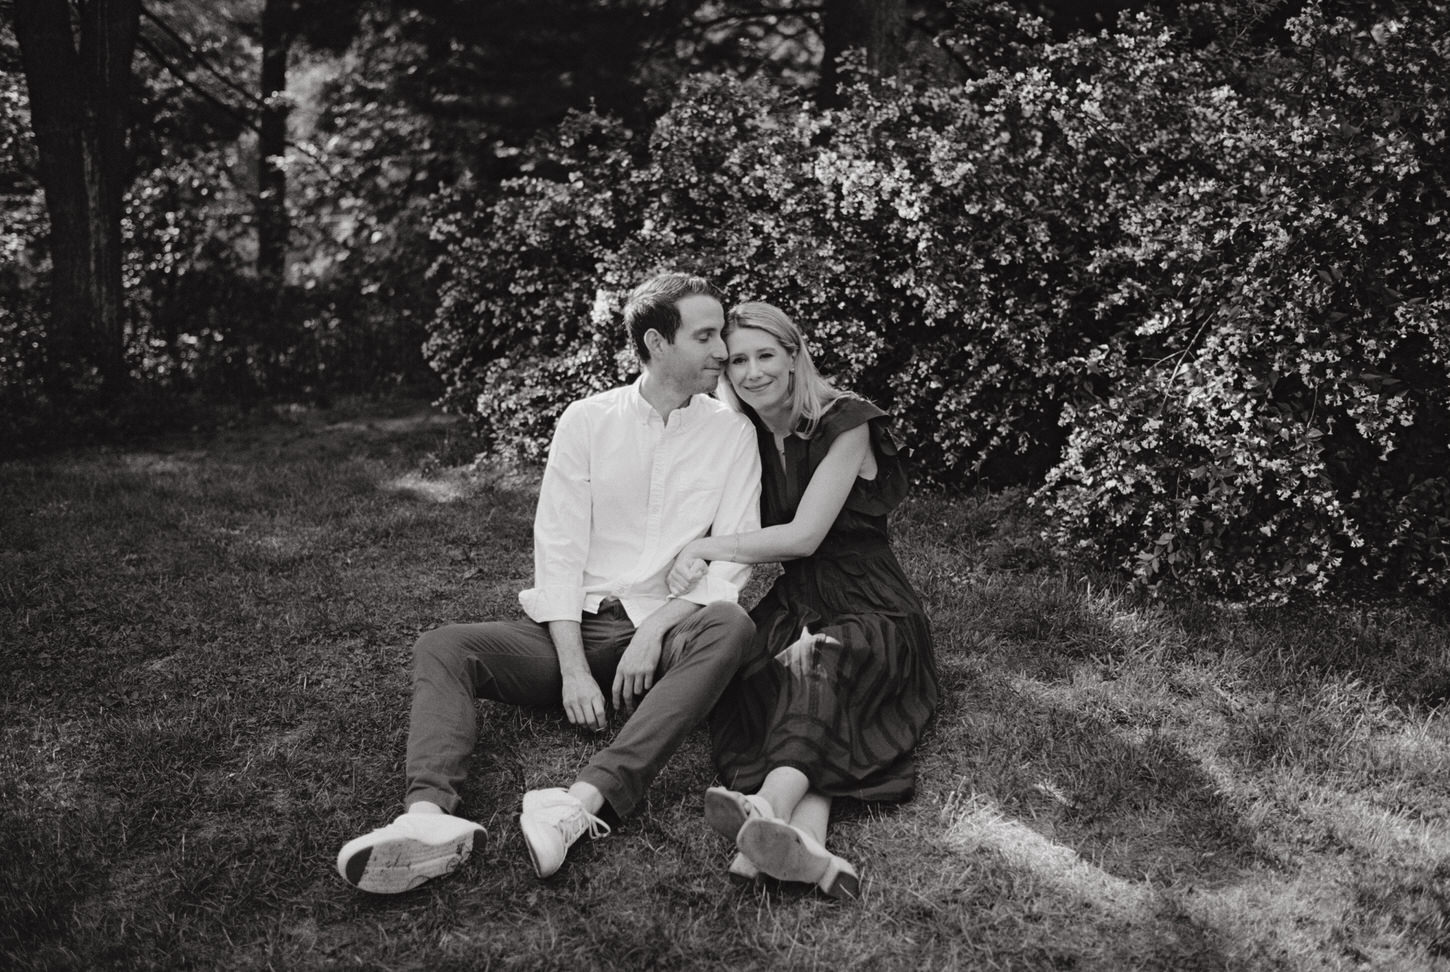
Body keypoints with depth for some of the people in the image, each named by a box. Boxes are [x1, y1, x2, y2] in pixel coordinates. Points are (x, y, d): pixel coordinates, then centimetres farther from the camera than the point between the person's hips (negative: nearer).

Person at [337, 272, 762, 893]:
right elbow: (558, 549, -1)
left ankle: (585, 801, -49)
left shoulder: (732, 433, 6)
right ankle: (429, 815, -47)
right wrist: (574, 668, -13)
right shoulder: (587, 422, 6)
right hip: (575, 627, 2)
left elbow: (731, 561, -2)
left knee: (729, 627, -34)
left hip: (665, 632, -1)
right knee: (441, 648, -20)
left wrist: (654, 631, -18)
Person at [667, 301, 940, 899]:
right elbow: (739, 533, 7)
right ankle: (809, 848, -55)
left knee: (820, 665, -38)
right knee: (740, 678, -30)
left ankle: (769, 808, -62)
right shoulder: (747, 438, 10)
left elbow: (803, 536, -15)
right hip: (794, 604, 4)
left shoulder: (845, 424, -8)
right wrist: (700, 556, -16)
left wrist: (705, 549, -13)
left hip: (870, 610, -4)